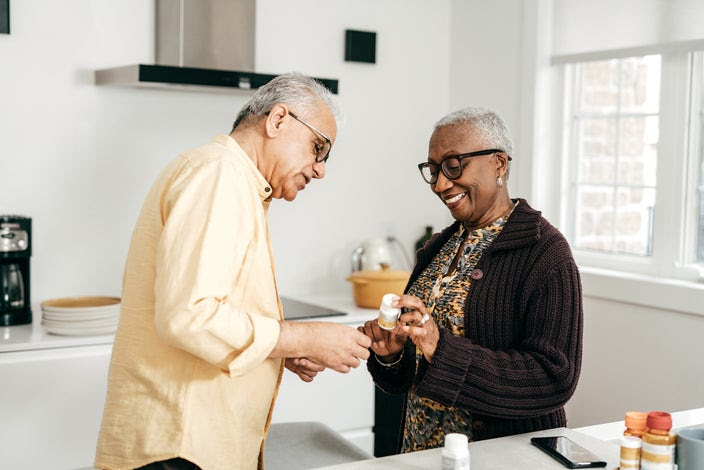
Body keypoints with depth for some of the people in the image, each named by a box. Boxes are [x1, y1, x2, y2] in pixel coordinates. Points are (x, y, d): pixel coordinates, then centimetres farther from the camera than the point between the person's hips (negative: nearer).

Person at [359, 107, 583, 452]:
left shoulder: (544, 252, -10)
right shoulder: (438, 249, 10)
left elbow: (555, 378, -18)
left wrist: (443, 349, -23)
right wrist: (391, 353, -5)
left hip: (505, 454, -5)